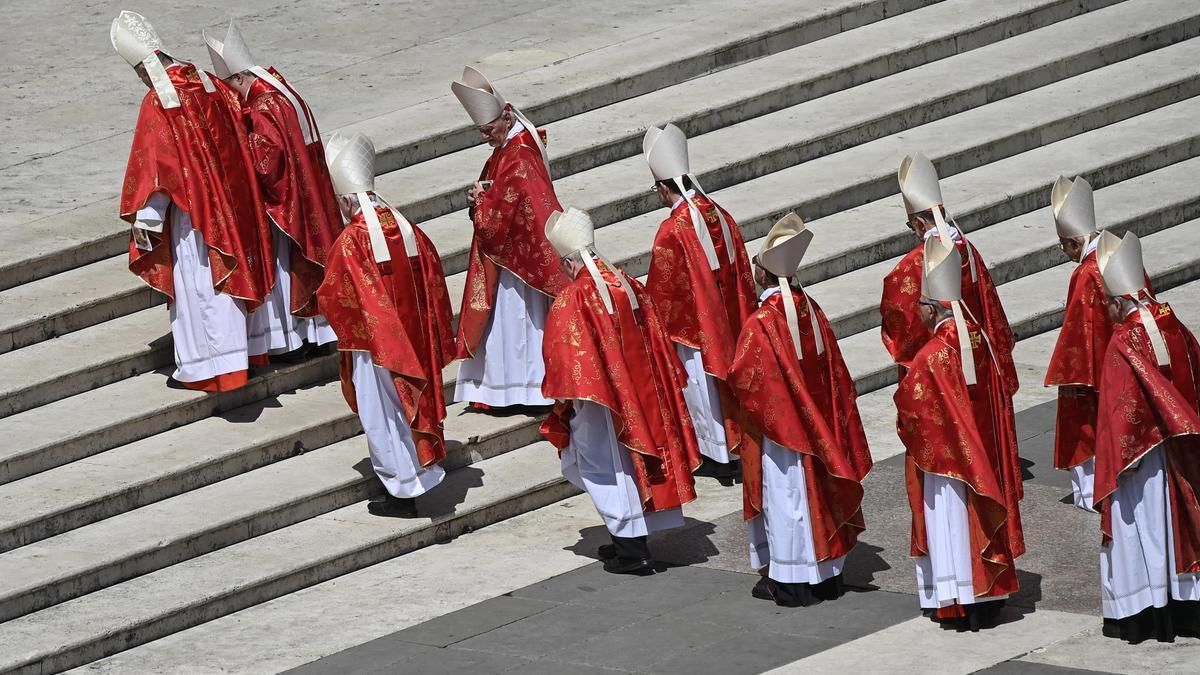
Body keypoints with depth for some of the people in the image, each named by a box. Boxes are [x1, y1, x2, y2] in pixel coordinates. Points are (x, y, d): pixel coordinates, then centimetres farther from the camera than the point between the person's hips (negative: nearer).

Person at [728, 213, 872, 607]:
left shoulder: (760, 323, -23)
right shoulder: (811, 312, -3)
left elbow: (741, 379, -17)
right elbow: (834, 370, 5)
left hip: (777, 426, -6)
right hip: (817, 423, 6)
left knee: (786, 497, 3)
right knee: (816, 493, 16)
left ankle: (791, 582, 11)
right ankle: (827, 572, 25)